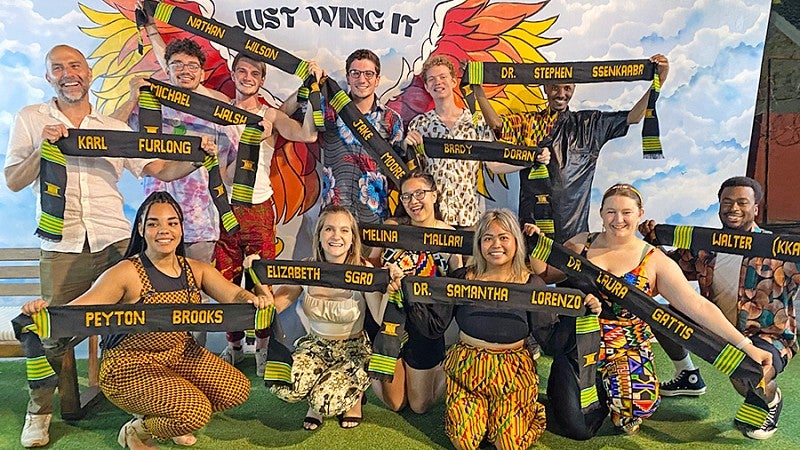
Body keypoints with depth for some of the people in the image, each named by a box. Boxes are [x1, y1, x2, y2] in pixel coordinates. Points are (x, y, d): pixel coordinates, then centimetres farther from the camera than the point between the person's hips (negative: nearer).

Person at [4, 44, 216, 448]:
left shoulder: (115, 129, 13)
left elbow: (161, 170, 9)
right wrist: (43, 147, -9)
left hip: (116, 241, 1)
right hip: (62, 248, -1)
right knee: (53, 333, 2)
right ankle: (38, 413, 25)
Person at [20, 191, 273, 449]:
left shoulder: (196, 270, -2)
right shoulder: (126, 273, -18)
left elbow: (234, 296, -12)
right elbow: (78, 309, -26)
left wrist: (254, 300, -36)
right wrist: (43, 311, -48)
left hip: (179, 353, 7)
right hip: (130, 366, -6)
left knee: (237, 389, -4)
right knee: (196, 412, -24)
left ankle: (167, 414, 19)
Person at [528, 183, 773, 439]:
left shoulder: (654, 261, -3)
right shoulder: (581, 244, 4)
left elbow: (698, 306, -9)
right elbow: (545, 275, 9)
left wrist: (745, 345, -16)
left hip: (626, 352, 0)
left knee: (639, 405, -31)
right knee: (577, 429, -14)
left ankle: (608, 392, 6)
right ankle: (561, 388, 20)